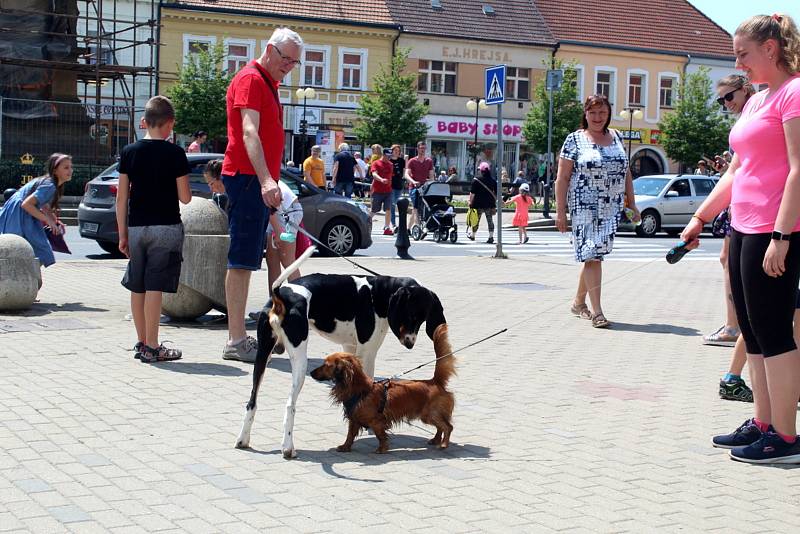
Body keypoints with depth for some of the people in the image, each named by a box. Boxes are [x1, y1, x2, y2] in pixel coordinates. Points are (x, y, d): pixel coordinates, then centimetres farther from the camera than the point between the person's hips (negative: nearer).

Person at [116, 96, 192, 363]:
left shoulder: (129, 152, 4)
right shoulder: (175, 153, -7)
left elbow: (122, 197, 4)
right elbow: (185, 197, -8)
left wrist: (123, 234, 9)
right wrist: (184, 187, 16)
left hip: (136, 228, 4)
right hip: (166, 228, -4)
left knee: (137, 287, 12)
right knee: (154, 287, -5)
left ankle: (141, 342, 20)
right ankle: (151, 347, -3)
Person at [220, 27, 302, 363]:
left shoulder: (268, 84, 22)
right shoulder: (250, 79, -9)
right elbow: (249, 133, -23)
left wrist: (271, 181, 24)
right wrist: (265, 179, -35)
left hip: (260, 181, 10)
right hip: (247, 178, -10)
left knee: (246, 260, 11)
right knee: (242, 260, -11)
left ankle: (238, 337, 15)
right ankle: (236, 341, -11)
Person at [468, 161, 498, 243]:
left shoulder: (476, 180, -8)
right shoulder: (493, 181, 3)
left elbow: (472, 193, -10)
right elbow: (496, 194, 7)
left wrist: (470, 202, -2)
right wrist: (494, 203, 16)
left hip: (478, 204, -2)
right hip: (490, 204, 2)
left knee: (476, 220, 11)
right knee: (490, 220, 3)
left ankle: (472, 235, 26)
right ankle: (491, 236, -2)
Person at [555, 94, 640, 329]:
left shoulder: (616, 137, 12)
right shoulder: (575, 140, -3)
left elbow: (626, 173, 18)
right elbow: (562, 178, -4)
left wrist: (632, 204, 15)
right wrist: (560, 211, -9)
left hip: (611, 208, 5)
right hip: (584, 207, -5)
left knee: (595, 254, 7)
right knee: (592, 256, -10)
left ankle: (579, 302, 25)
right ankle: (597, 311, -10)